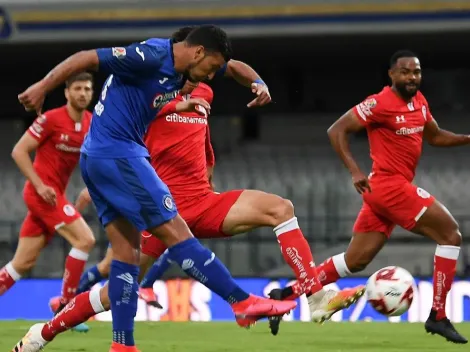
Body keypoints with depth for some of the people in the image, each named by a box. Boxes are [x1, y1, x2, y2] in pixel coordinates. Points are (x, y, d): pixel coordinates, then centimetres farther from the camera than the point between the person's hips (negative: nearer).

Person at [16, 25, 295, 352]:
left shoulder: (177, 70, 12)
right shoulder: (151, 56, -15)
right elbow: (87, 58, -16)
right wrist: (43, 88, -16)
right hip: (118, 154, -10)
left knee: (127, 253, 7)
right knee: (176, 232, -8)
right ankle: (243, 301, -6)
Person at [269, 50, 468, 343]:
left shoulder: (419, 102, 11)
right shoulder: (381, 104, -14)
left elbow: (435, 136, 26)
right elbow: (337, 130, -13)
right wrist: (355, 171, -22)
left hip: (383, 191, 9)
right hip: (390, 185, -9)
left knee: (355, 261, 10)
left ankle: (288, 294, 13)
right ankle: (438, 316, -8)